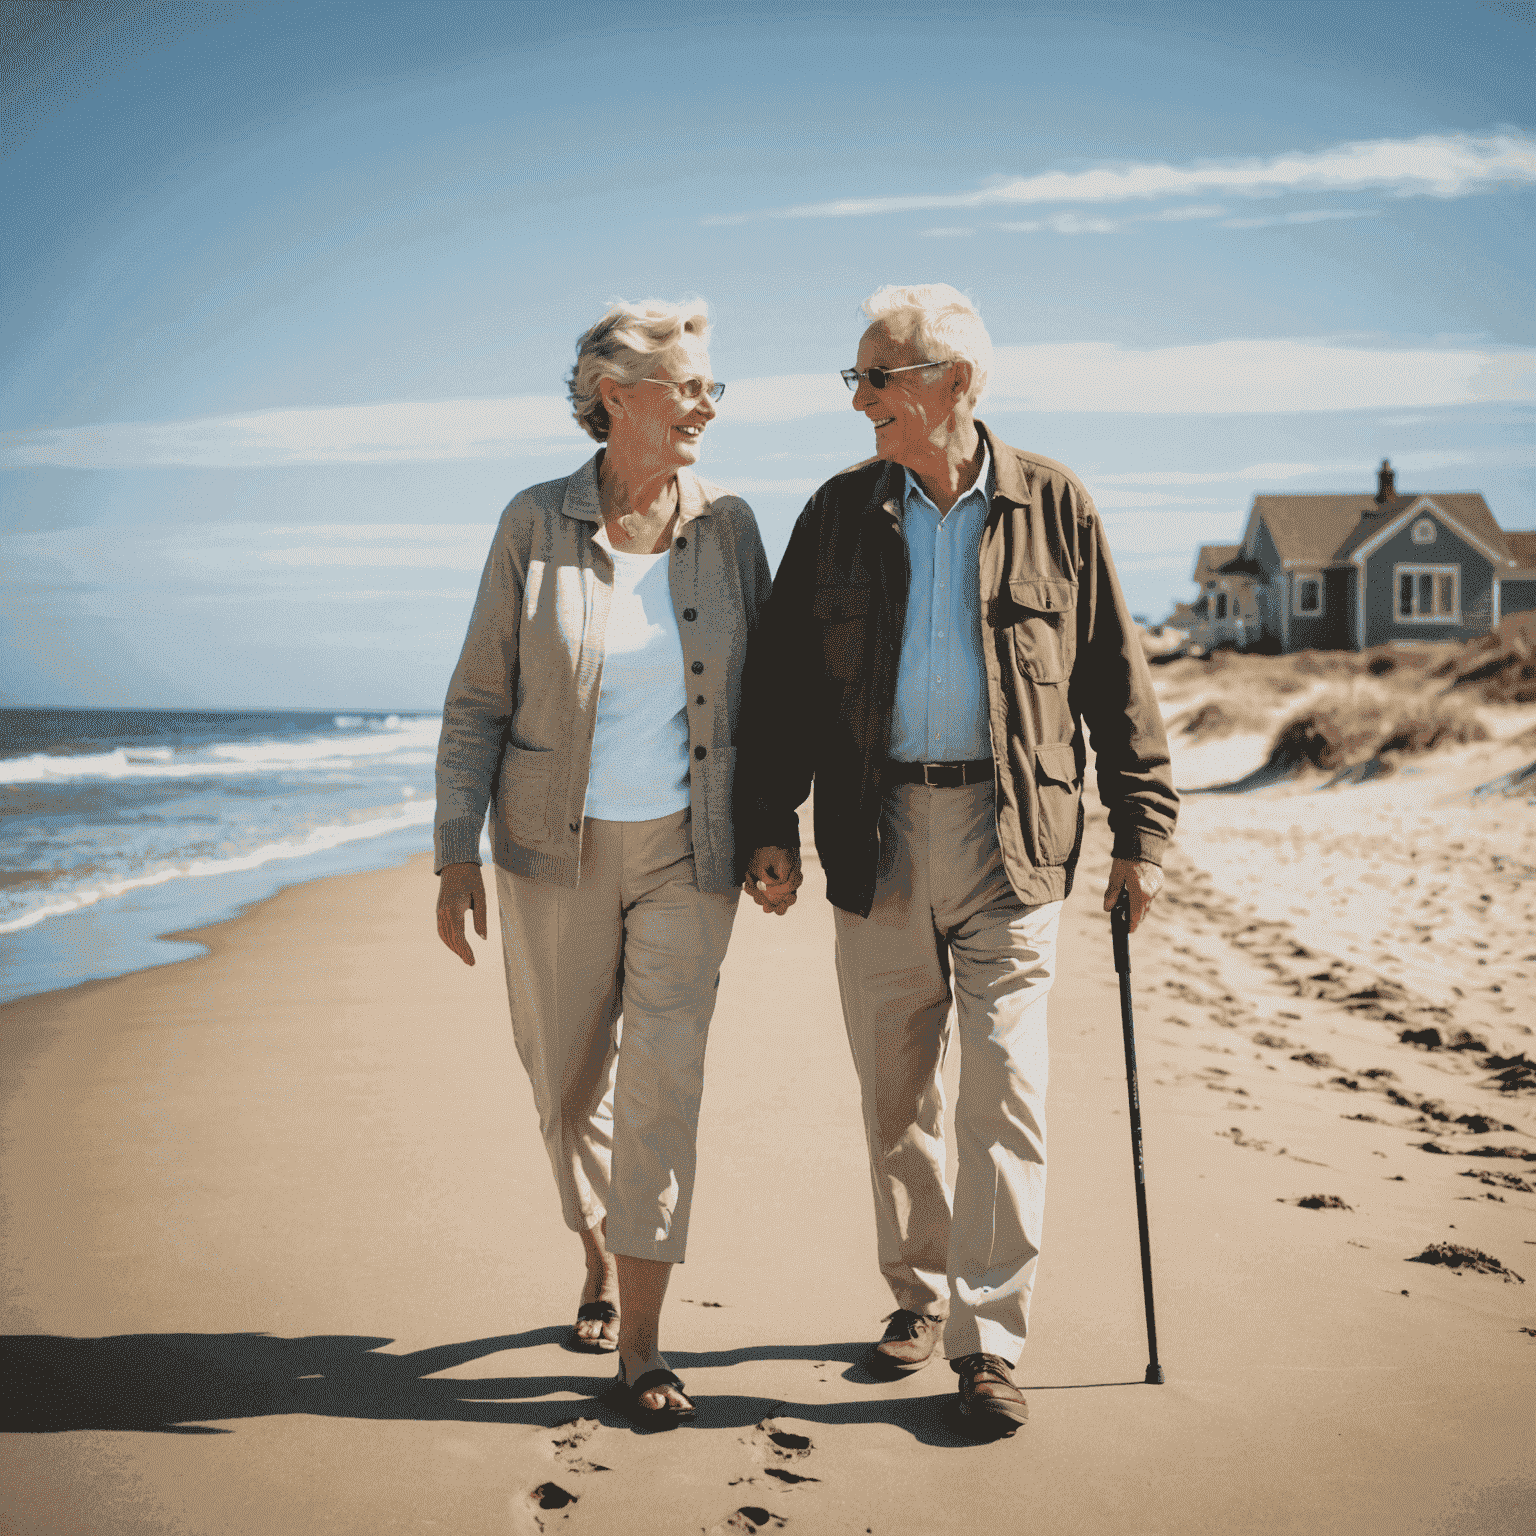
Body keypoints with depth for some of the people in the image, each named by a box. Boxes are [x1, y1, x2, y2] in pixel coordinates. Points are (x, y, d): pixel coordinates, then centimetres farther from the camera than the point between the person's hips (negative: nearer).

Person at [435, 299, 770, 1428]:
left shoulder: (729, 525, -2)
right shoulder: (536, 527, -6)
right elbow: (480, 698, -3)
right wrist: (458, 853, -6)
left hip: (688, 849, 0)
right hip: (556, 847, 0)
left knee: (663, 1082, -7)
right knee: (568, 1077, 12)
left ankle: (643, 1344, 2)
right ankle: (601, 1260, 40)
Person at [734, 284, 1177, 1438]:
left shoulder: (1054, 508, 1)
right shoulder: (841, 512, 6)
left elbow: (1116, 678, 5)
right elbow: (782, 681, 6)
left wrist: (1142, 829, 2)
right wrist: (770, 827, 0)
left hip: (1012, 836, -2)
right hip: (878, 836, 3)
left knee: (1005, 1090, -4)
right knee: (893, 1093, 11)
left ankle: (988, 1342, 5)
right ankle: (919, 1292, 30)